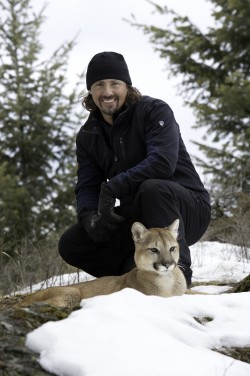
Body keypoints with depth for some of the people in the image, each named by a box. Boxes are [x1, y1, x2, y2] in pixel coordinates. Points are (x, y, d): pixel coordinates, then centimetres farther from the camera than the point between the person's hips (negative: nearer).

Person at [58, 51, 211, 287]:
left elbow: (162, 163, -28)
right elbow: (87, 188, -1)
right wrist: (90, 218, -24)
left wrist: (113, 188, -29)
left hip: (186, 209, -6)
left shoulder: (154, 111, -12)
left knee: (151, 188, -38)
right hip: (137, 220, 6)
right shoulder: (88, 136, 6)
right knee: (70, 245, -8)